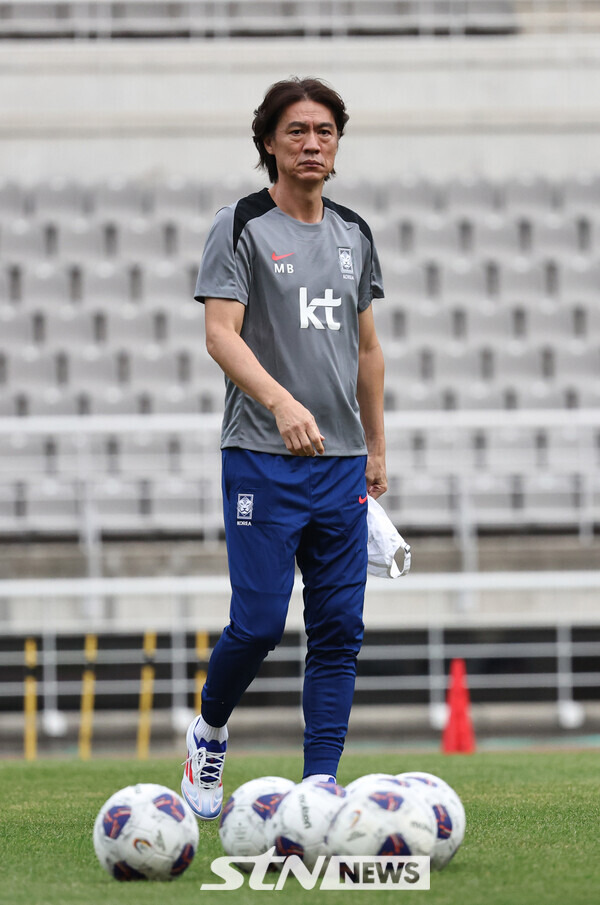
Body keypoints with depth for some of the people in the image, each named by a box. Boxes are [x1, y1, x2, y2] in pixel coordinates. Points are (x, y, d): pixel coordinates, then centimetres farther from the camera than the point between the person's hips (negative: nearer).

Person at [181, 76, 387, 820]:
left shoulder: (354, 235, 14)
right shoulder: (240, 227, -4)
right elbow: (220, 334, -15)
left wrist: (376, 446, 18)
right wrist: (282, 402, -30)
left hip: (340, 462, 5)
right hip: (262, 459, -5)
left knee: (339, 629, 1)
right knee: (258, 621, -9)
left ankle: (320, 783, 4)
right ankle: (208, 733, 17)